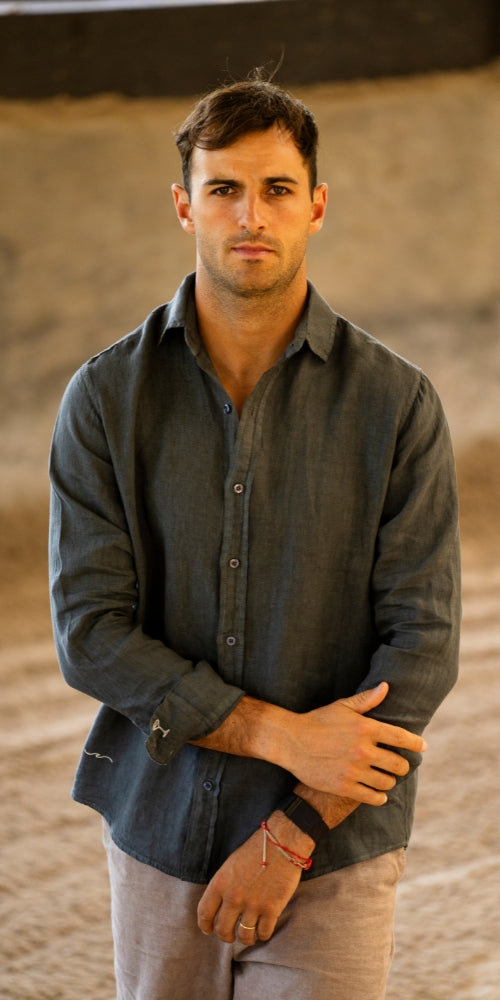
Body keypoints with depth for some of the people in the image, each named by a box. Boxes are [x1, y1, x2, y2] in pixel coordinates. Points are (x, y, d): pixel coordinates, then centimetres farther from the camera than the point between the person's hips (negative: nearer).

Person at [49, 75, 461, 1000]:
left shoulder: (396, 404, -5)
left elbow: (422, 646, -7)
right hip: (158, 829, 2)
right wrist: (284, 735, -17)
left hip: (332, 854, -1)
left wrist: (291, 835, -12)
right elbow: (89, 633, -8)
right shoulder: (107, 397, -3)